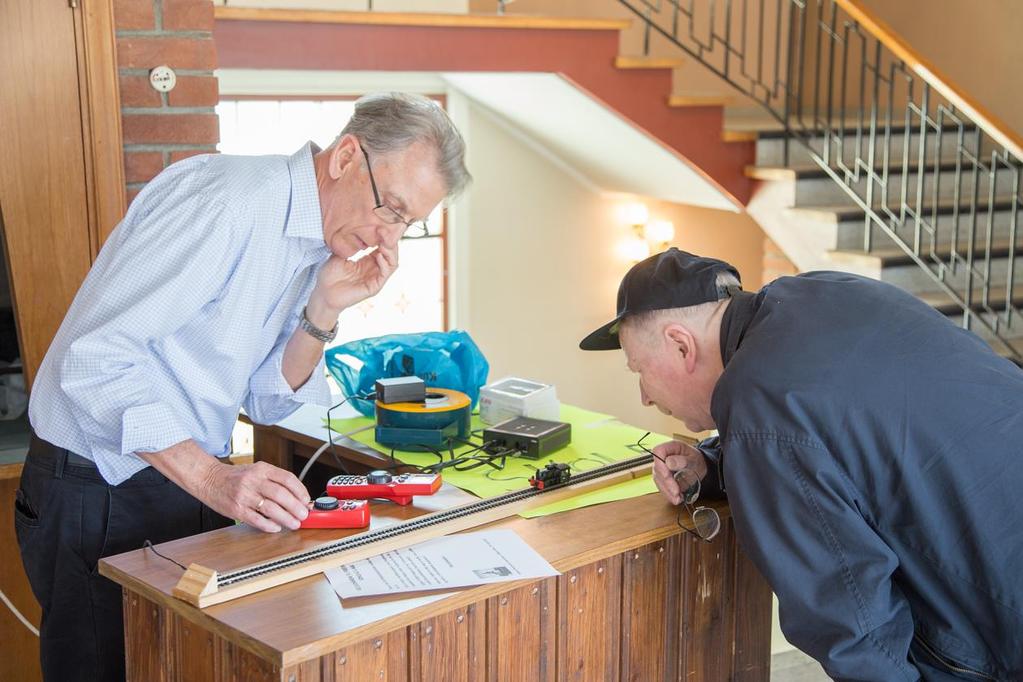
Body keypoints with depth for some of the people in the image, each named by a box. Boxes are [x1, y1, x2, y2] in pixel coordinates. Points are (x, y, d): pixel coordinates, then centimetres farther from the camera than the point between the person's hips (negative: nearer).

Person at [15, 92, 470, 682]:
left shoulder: (326, 242, 5)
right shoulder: (223, 201, -23)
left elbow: (266, 403, 6)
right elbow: (93, 358, -27)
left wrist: (325, 311, -10)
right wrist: (213, 478, -31)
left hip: (191, 483, 8)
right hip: (101, 496, -7)